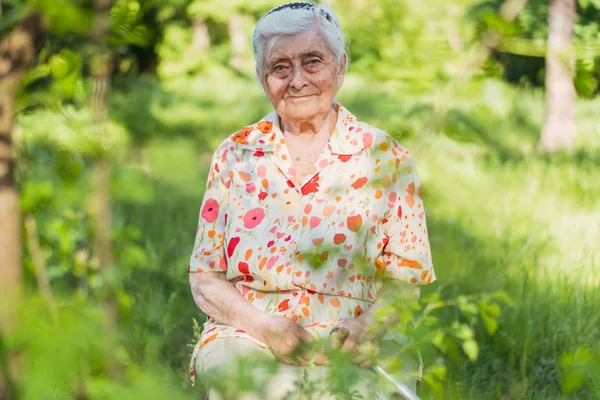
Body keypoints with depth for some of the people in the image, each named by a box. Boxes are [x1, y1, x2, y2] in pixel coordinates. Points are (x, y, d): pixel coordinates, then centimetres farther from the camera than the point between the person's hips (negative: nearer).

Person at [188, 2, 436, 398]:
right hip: (248, 335, 1)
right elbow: (205, 277, 9)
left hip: (354, 350, -1)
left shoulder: (386, 159, 6)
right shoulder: (235, 155, 10)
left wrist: (365, 325, -18)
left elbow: (405, 279, 5)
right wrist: (266, 326, -11)